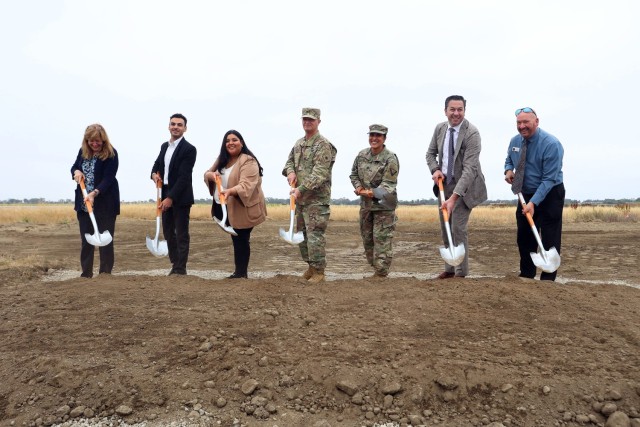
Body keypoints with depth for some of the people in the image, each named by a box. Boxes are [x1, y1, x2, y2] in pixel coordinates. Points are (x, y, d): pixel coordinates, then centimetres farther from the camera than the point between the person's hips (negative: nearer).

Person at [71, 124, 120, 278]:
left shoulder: (111, 154, -12)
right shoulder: (83, 151, 5)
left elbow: (108, 178, -19)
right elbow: (74, 167, 19)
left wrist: (94, 193, -33)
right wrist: (76, 171, -5)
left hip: (105, 203, -6)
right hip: (83, 202, 6)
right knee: (86, 239, 10)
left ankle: (105, 272, 10)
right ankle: (86, 273, 18)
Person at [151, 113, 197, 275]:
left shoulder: (189, 149, -11)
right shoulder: (164, 146, 13)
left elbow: (184, 177, -18)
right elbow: (157, 164, 24)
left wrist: (171, 198, -22)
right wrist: (154, 174, -1)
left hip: (180, 197, -8)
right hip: (165, 195, 8)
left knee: (181, 234, -1)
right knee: (168, 232, 12)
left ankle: (181, 269, 6)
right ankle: (175, 265, 24)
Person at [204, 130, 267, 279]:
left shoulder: (248, 161, -16)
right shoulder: (222, 159, 11)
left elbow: (246, 185, -28)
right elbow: (207, 173, 10)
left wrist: (230, 191, -45)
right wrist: (212, 174, -15)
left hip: (242, 208, -8)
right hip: (224, 207, 8)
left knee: (241, 240, -1)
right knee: (235, 239, 14)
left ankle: (241, 273, 9)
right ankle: (239, 271, 23)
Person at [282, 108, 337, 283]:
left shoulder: (324, 145, -12)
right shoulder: (298, 143, 14)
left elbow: (319, 173, -20)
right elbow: (289, 161, 20)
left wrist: (301, 189, -24)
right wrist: (290, 171, -4)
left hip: (317, 199, -8)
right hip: (301, 198, 9)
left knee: (314, 235, -8)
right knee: (302, 233, 15)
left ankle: (318, 271, 3)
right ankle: (311, 265, 28)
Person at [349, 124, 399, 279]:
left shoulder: (390, 159, -14)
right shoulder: (362, 155, 5)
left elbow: (388, 184, -18)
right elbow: (354, 174, 16)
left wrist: (373, 193, -34)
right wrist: (358, 186, -5)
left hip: (384, 204, -6)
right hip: (365, 203, 7)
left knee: (382, 238, -6)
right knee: (367, 237, 14)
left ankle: (381, 272, 2)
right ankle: (374, 265, 30)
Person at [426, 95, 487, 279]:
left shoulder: (472, 133, -21)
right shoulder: (440, 128, -1)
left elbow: (469, 168, -27)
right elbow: (430, 153, 12)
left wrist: (454, 197, -35)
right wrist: (435, 170, -11)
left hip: (464, 186, -6)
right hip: (445, 184, 6)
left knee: (458, 229, -9)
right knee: (445, 229, 12)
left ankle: (461, 273, 5)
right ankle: (449, 268, 26)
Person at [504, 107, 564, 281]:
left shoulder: (551, 144, -21)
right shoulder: (515, 141, 0)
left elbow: (549, 179, -23)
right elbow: (509, 160, 21)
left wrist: (533, 202, -30)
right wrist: (508, 170, -4)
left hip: (549, 195, -6)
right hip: (526, 195, 6)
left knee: (550, 240, -2)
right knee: (524, 238, 11)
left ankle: (547, 281, 6)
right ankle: (526, 276, 23)